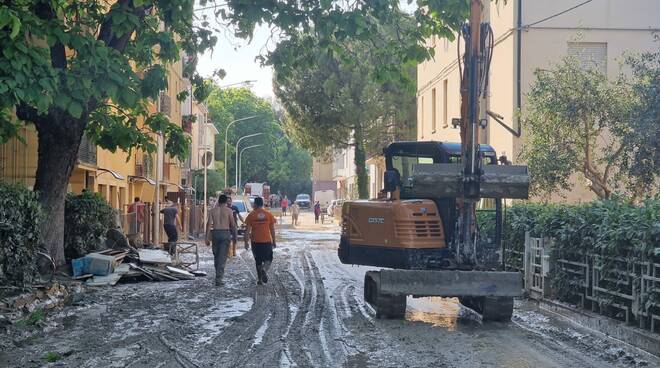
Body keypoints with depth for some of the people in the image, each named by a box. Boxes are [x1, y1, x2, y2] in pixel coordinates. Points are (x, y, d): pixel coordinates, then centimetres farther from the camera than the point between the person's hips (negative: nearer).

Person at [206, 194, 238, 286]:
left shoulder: (212, 210, 4)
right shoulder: (228, 210, -1)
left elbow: (209, 224, -2)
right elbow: (233, 224, -2)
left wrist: (207, 237, -1)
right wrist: (234, 236, 9)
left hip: (215, 233, 2)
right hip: (225, 233, -2)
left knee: (216, 256, 17)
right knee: (222, 257, -2)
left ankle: (218, 276, 26)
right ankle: (218, 279, -9)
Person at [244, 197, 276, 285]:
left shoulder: (251, 215, -3)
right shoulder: (269, 215, 0)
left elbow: (247, 230, -4)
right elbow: (272, 229, 3)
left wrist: (246, 242, 3)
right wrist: (274, 241, 12)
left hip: (255, 242, 0)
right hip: (267, 241, 0)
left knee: (258, 261, 12)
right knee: (268, 258, 13)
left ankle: (260, 279, 15)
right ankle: (264, 269, -16)